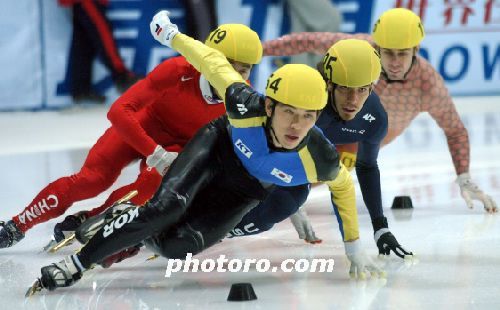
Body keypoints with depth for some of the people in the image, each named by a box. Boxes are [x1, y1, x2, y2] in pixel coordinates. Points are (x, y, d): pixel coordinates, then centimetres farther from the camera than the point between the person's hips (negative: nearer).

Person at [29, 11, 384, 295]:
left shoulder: (320, 160, -34)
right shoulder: (246, 106, -38)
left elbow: (343, 186, -10)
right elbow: (214, 61, -19)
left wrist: (354, 248, 0)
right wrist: (172, 36, -3)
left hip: (244, 191, 1)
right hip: (217, 148, -1)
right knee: (165, 207, -29)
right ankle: (75, 265, -16)